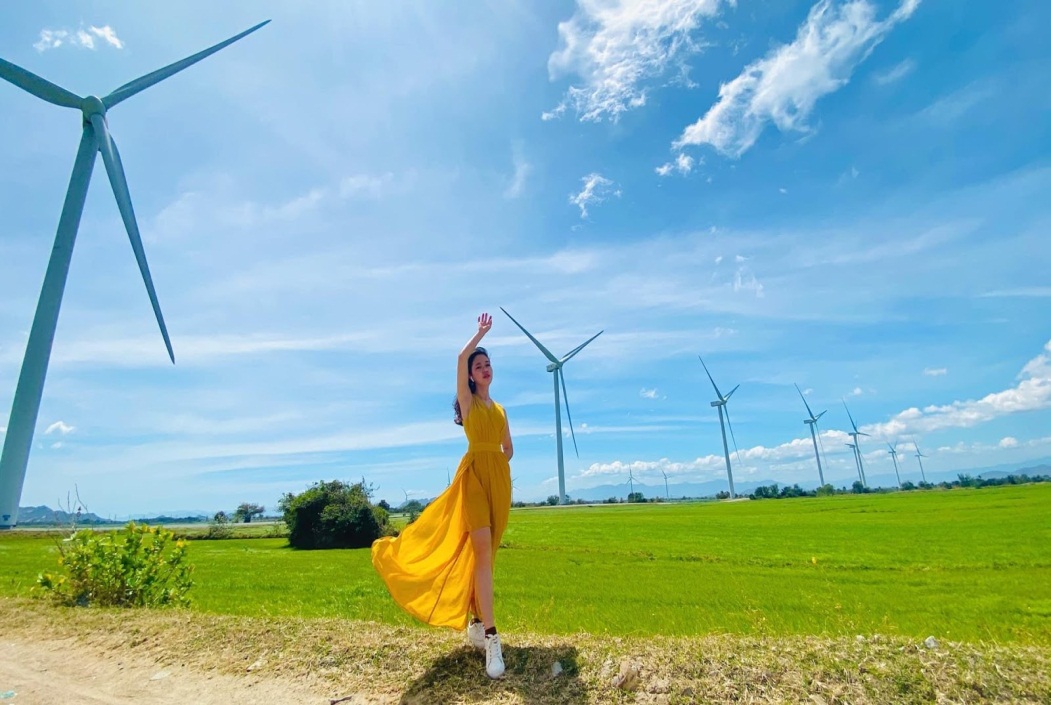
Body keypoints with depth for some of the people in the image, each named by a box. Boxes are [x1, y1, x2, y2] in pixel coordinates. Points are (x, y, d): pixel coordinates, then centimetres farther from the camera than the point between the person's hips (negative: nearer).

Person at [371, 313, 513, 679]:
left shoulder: (500, 409, 19)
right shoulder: (467, 400, 4)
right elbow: (461, 357, -11)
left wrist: (497, 468, 11)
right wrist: (482, 331, -3)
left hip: (500, 478, 6)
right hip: (475, 473, -5)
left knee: (486, 551, 9)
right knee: (481, 549, -14)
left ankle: (476, 621, 22)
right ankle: (491, 638, -16)